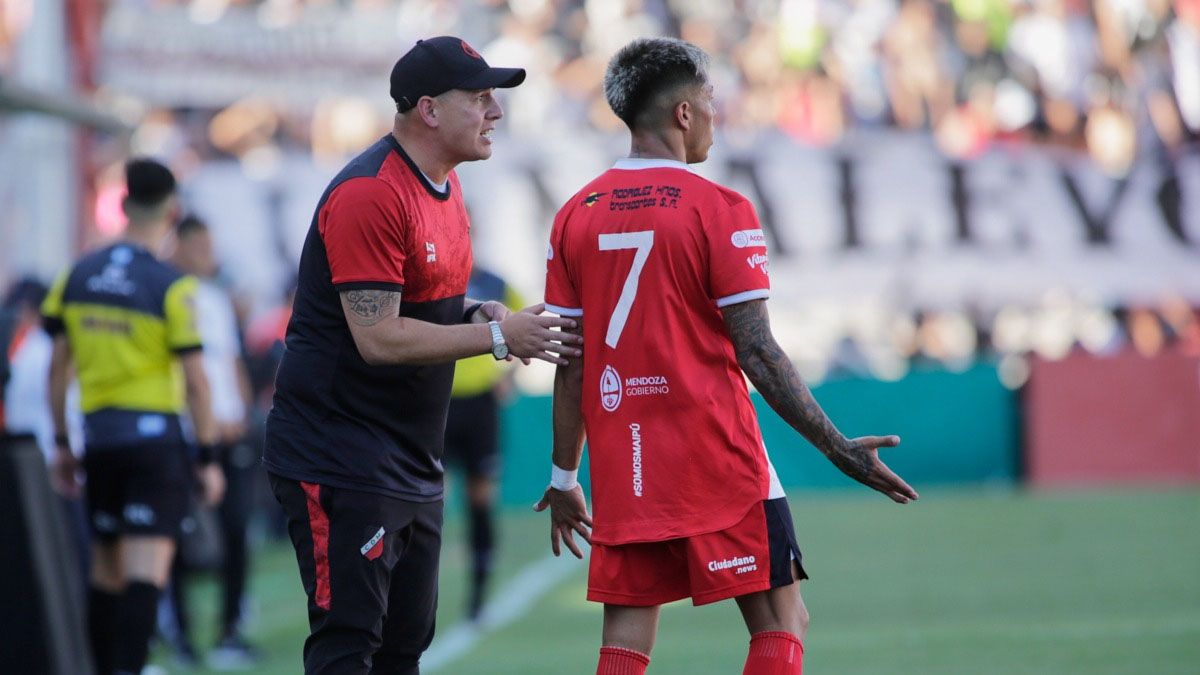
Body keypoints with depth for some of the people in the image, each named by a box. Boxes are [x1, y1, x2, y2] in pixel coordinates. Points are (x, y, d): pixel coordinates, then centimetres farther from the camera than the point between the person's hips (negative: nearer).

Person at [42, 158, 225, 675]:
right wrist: (207, 458, -3)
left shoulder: (76, 278, 5)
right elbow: (195, 380, -10)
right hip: (155, 436, -5)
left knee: (105, 571, 14)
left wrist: (60, 442, 16)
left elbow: (57, 365, 8)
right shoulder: (172, 288, -10)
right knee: (147, 573, -9)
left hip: (98, 439, 5)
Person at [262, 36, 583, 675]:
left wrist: (475, 312, 4)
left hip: (412, 466, 10)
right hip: (340, 463, -10)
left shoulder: (444, 184, 12)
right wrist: (496, 336, -18)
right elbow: (378, 336, -23)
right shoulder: (368, 195, -19)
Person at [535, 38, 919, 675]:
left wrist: (563, 478, 16)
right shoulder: (719, 210, -8)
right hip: (719, 462, -5)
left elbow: (571, 365, 7)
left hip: (620, 472, 5)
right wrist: (837, 447, -8)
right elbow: (756, 352, -12)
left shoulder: (576, 216, 6)